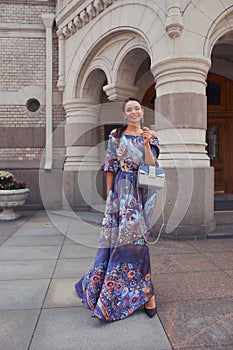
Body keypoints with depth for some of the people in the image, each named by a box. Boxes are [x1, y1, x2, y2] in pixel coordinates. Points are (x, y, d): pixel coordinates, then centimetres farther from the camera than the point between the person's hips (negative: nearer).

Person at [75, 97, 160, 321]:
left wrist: (147, 143, -20)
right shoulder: (115, 136, 6)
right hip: (121, 190, 1)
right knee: (117, 235, 0)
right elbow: (110, 167, 5)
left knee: (133, 233, -4)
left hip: (143, 191, 0)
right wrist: (109, 194, 3)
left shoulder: (149, 136, 8)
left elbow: (150, 163, -6)